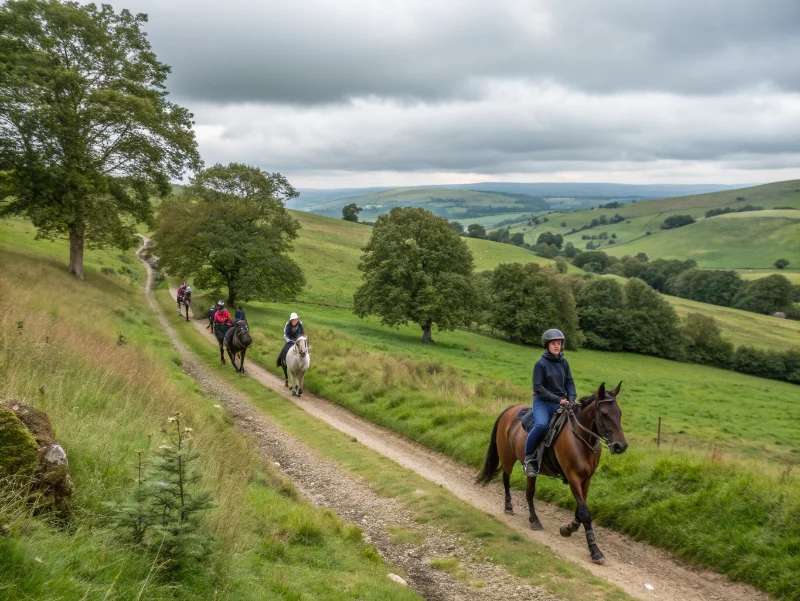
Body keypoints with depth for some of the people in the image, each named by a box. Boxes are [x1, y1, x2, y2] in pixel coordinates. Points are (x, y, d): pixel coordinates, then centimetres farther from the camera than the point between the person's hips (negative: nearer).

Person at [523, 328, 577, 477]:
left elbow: (570, 383, 10)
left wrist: (571, 400, -9)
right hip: (543, 402, -6)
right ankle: (528, 458, -18)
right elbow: (538, 387, -12)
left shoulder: (564, 363, 9)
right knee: (541, 425, -33)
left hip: (561, 403, 6)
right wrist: (558, 399, -18)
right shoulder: (541, 364, -7)